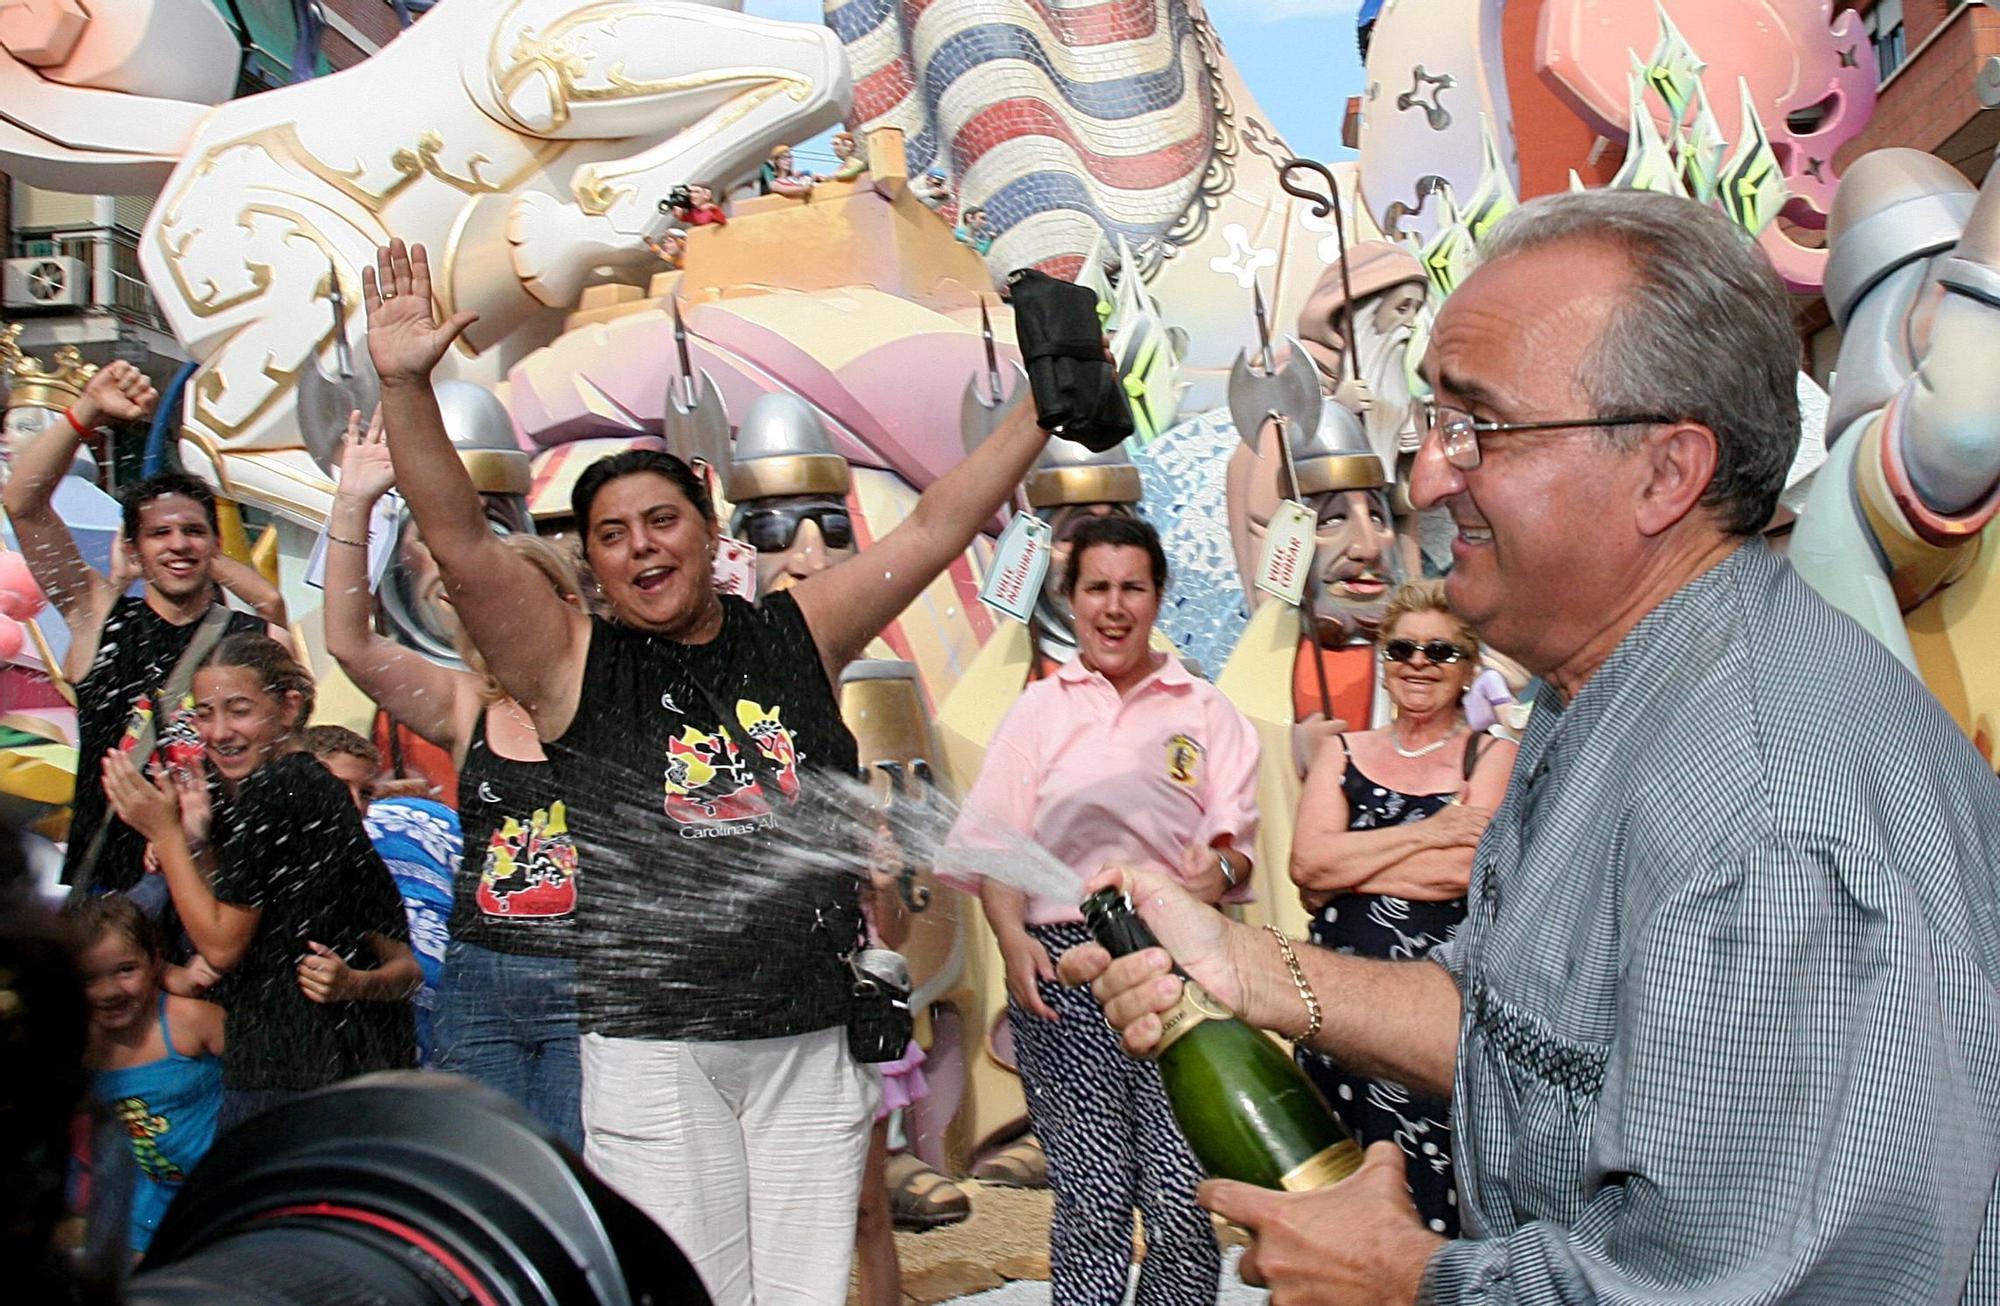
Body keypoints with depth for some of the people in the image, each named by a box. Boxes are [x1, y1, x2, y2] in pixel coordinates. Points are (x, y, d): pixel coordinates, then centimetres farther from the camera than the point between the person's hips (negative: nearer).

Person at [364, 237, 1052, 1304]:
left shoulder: (795, 634, 7)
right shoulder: (573, 664, 1)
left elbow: (936, 528, 7)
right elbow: (461, 545, -10)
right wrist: (404, 388, -20)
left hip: (813, 1037, 3)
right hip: (653, 1048, -2)